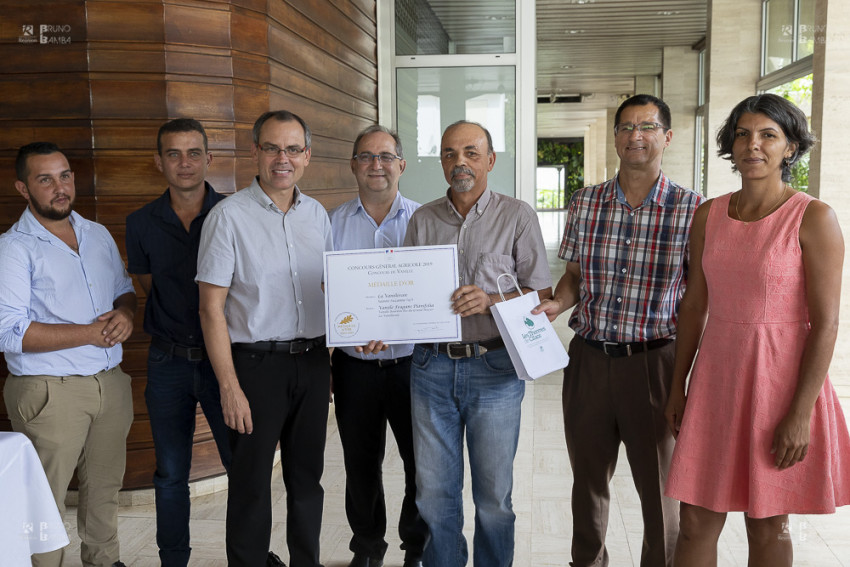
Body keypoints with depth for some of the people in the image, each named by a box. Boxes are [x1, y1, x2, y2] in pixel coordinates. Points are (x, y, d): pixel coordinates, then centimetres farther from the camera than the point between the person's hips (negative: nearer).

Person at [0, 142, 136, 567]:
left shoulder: (98, 235, 10)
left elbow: (125, 289, 20)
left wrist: (124, 314, -4)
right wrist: (90, 333, -18)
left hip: (110, 384, 6)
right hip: (50, 392, -6)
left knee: (105, 487, 18)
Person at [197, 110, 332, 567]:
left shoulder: (317, 215, 8)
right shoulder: (229, 216, -8)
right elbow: (211, 309, -10)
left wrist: (330, 365, 10)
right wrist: (230, 387, -14)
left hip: (312, 361, 5)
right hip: (256, 362, -4)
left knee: (307, 475, 15)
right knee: (251, 482, 5)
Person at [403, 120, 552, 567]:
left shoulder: (517, 216, 0)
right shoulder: (422, 219, 10)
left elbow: (542, 294, -2)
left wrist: (491, 300, -18)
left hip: (494, 367, -2)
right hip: (432, 366, 3)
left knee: (493, 494, 7)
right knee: (433, 492, 10)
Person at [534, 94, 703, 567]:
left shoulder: (691, 208, -5)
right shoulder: (585, 203, 5)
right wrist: (556, 304, -8)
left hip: (653, 362, -3)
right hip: (589, 358, 3)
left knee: (660, 487, 10)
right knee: (588, 479, 18)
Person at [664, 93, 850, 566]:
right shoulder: (708, 216, 5)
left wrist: (800, 414, -16)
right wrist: (678, 388, 10)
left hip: (781, 381, -4)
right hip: (716, 380, 4)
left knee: (768, 526, 11)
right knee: (697, 521, 8)